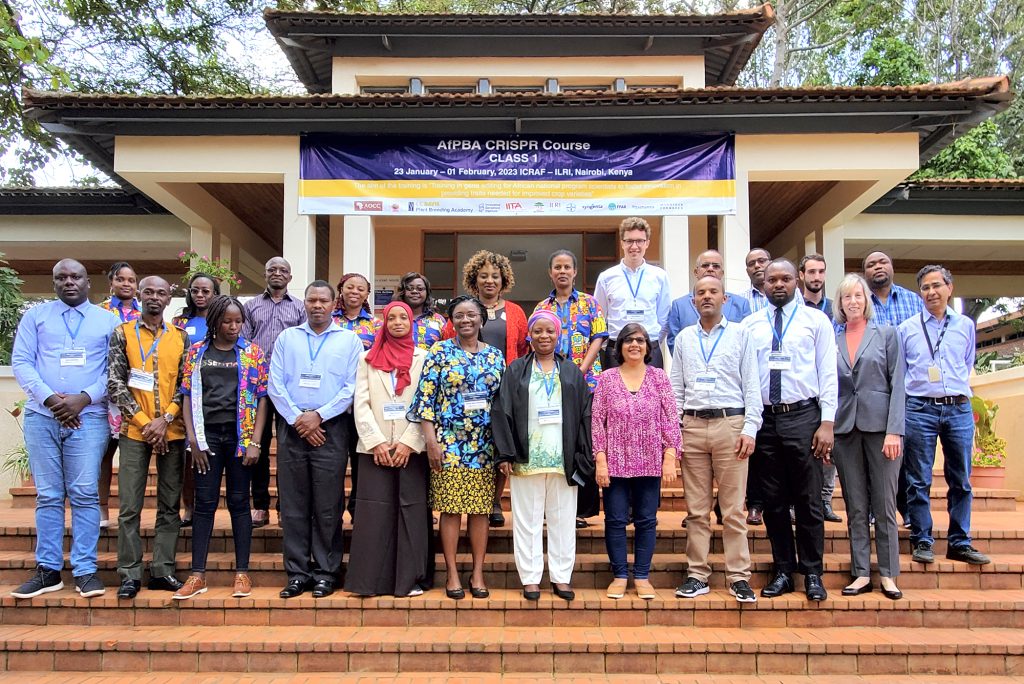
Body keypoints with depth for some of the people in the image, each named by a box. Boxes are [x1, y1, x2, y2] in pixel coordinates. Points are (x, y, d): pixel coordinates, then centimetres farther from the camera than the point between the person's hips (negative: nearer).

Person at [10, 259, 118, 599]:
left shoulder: (108, 320, 9)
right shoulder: (35, 315, 12)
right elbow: (20, 361, 3)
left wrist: (83, 398, -11)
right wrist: (49, 398, -10)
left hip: (88, 417, -1)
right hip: (41, 416, 1)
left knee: (85, 494, -4)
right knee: (48, 495, 5)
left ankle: (85, 571, 2)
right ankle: (48, 570, 12)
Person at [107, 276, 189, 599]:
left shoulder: (181, 337, 8)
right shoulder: (122, 334, 4)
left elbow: (187, 384, 4)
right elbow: (116, 384, -2)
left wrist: (165, 419, -10)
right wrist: (145, 422, -10)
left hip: (172, 432, 2)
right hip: (135, 430, -2)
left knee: (170, 505, 6)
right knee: (130, 506, 0)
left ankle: (162, 569, 14)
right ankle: (130, 574, 8)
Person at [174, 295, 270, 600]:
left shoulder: (253, 352, 3)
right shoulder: (197, 352, 7)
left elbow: (262, 398, 1)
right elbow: (188, 396, 6)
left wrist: (255, 442, -6)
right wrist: (193, 439, -3)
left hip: (240, 435, -1)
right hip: (207, 434, 1)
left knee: (239, 502, 4)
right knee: (204, 503, 3)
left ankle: (242, 572, 11)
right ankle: (198, 574, 10)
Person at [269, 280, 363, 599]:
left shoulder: (349, 340, 6)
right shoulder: (287, 338, 12)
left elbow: (352, 387, -2)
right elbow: (275, 384, 5)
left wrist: (319, 415, -10)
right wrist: (297, 418, -7)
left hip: (330, 429, -2)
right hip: (292, 428, 2)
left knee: (328, 506, 1)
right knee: (293, 504, 5)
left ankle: (326, 573, 11)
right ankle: (297, 573, 14)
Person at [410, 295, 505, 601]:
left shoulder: (495, 355, 9)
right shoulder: (440, 352, 1)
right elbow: (426, 398, -4)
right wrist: (431, 441, -10)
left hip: (484, 445, 3)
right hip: (449, 442, -2)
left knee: (480, 509, 5)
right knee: (450, 508, 0)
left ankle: (478, 573, 13)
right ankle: (452, 574, 10)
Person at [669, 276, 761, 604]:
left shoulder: (740, 334, 7)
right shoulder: (684, 338, 14)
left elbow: (751, 385, 3)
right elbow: (675, 388, 13)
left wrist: (750, 429, -6)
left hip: (730, 423, -2)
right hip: (692, 426, 2)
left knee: (733, 508, -1)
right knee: (697, 509, 6)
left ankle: (739, 577, 7)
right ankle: (697, 575, 13)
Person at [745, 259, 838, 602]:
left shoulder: (816, 320, 3)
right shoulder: (751, 325, 9)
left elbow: (828, 374, 0)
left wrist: (827, 423, -7)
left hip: (803, 417, -2)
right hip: (764, 419, 2)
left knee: (808, 501, 3)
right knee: (774, 502, 9)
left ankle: (812, 574, 16)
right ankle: (783, 572, 21)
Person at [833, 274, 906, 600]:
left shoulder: (887, 334, 4)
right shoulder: (831, 339, 9)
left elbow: (897, 385, -1)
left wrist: (894, 430, -9)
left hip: (879, 424, -2)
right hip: (844, 427, 2)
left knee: (884, 504, 2)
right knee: (855, 506, 7)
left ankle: (888, 574, 12)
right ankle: (861, 573, 14)